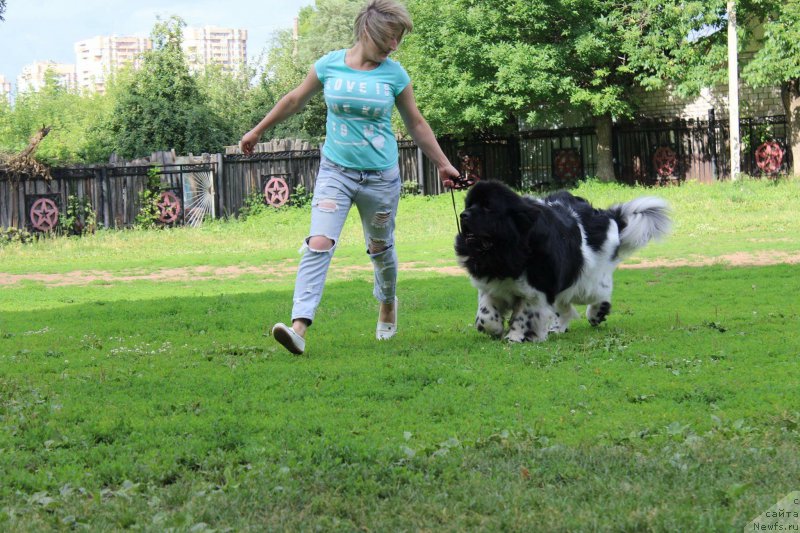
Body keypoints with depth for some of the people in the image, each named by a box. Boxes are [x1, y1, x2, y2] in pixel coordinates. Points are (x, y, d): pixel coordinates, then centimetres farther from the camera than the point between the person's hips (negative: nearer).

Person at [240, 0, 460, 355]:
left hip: (381, 176, 1)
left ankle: (387, 303, 45)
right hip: (336, 171, -1)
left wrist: (442, 164, 13)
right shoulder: (330, 65, -2)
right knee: (319, 245, -17)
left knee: (380, 248, 15)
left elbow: (416, 124, 11)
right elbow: (295, 100, 13)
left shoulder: (394, 74, -1)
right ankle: (299, 327, -25)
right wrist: (258, 131, 21)